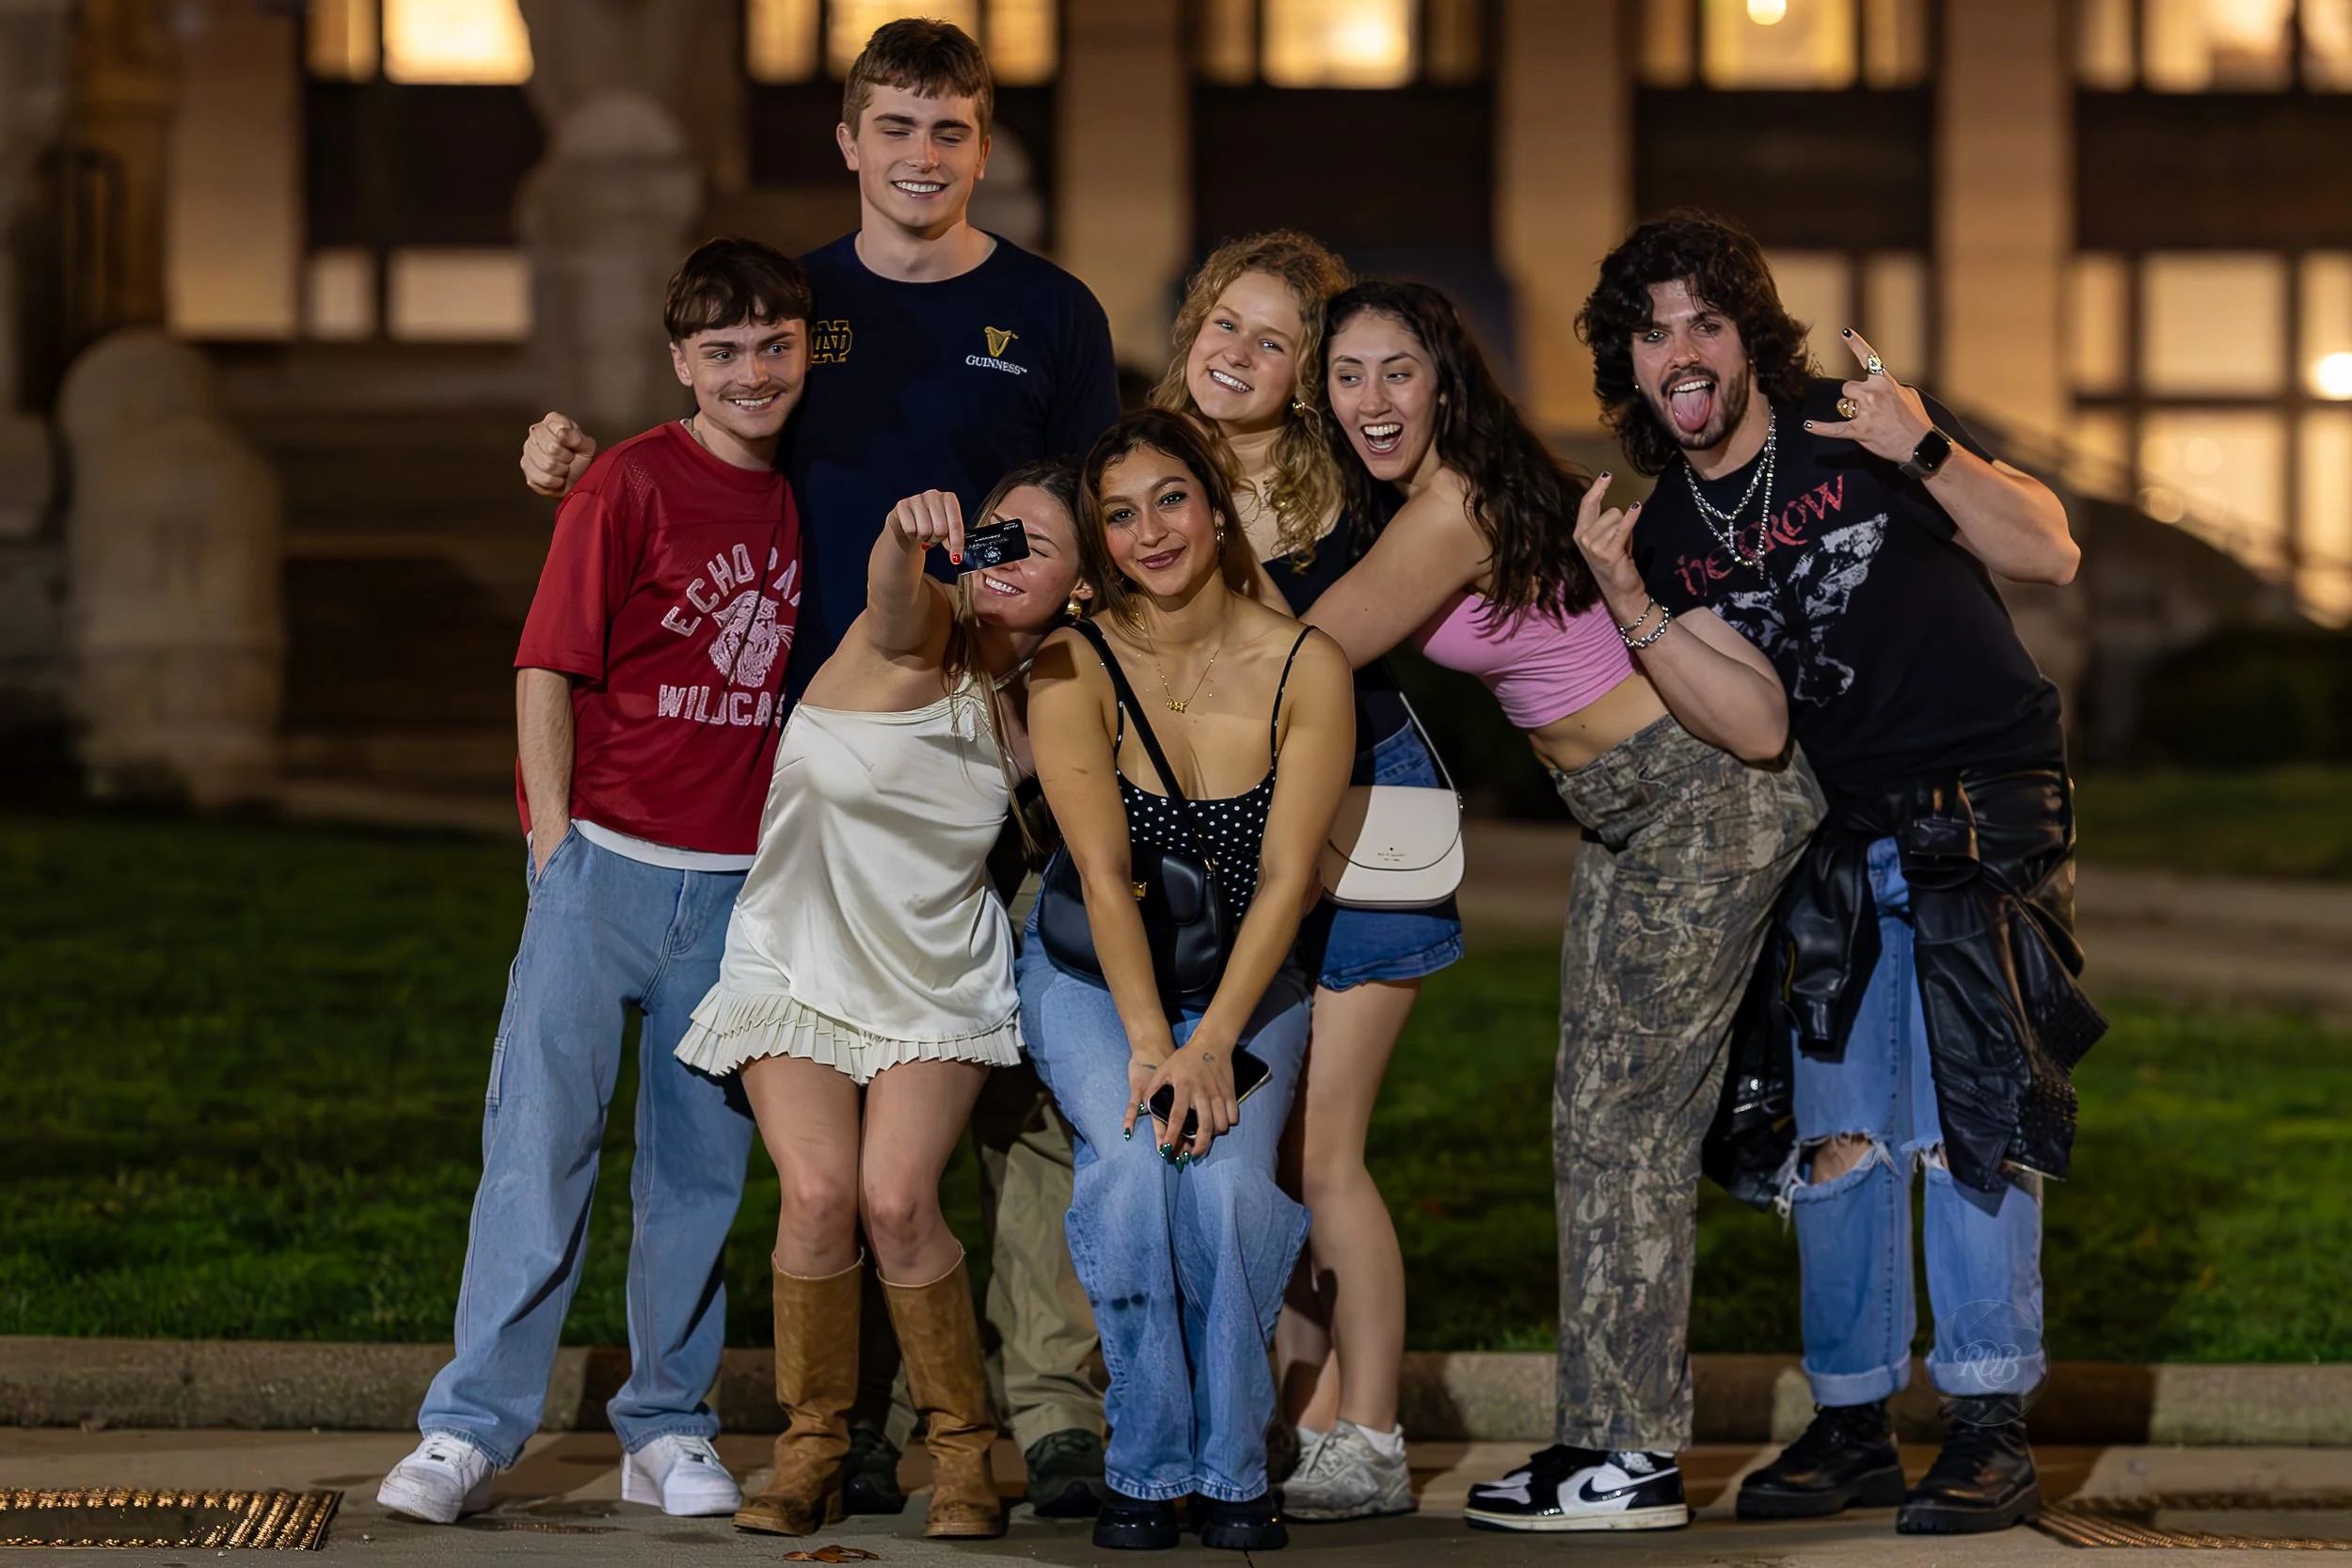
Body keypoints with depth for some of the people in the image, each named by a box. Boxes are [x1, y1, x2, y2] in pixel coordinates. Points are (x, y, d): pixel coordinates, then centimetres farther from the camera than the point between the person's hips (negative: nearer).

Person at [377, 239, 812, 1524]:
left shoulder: (805, 501, 10)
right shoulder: (630, 486, -6)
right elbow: (547, 668, -7)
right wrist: (556, 844, -11)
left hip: (735, 881, 5)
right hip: (606, 856, -4)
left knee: (700, 1160, 8)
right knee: (542, 1137, -6)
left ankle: (666, 1430, 17)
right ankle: (471, 1428, -2)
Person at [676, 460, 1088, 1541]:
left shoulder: (1039, 700, -1)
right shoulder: (924, 632, -16)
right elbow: (894, 602, -42)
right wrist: (909, 533, -64)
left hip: (937, 976, 2)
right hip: (798, 960, -2)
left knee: (897, 1202, -17)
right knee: (819, 1195, -19)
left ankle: (964, 1453, 1)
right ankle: (812, 1450, 1)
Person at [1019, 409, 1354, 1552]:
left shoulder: (1305, 669, -9)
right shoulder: (1073, 668, -11)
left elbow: (1285, 879, -13)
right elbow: (1104, 874, -17)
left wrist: (1210, 1044, -24)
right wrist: (1149, 1045, -27)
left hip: (1246, 985, 1)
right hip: (1092, 980, 0)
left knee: (1228, 1176, -27)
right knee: (1135, 1158, -29)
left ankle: (1232, 1469, -12)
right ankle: (1144, 1466, -17)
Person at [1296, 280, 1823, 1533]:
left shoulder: (1454, 512, -22)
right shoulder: (1418, 498, 6)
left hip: (1705, 803, -10)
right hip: (1627, 814, 10)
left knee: (1630, 1121, -8)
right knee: (1594, 1121, 10)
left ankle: (1636, 1461, -3)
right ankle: (1602, 1431, 14)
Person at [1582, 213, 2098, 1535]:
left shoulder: (1862, 427, -6)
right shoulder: (1670, 531, 8)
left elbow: (2050, 554, -8)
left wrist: (1925, 453, -22)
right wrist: (1628, 606, -7)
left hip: (1987, 818, -5)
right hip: (1836, 844, 5)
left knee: (1971, 1113, -11)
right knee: (1835, 1130, 4)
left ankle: (1993, 1425, -8)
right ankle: (1852, 1423, 12)